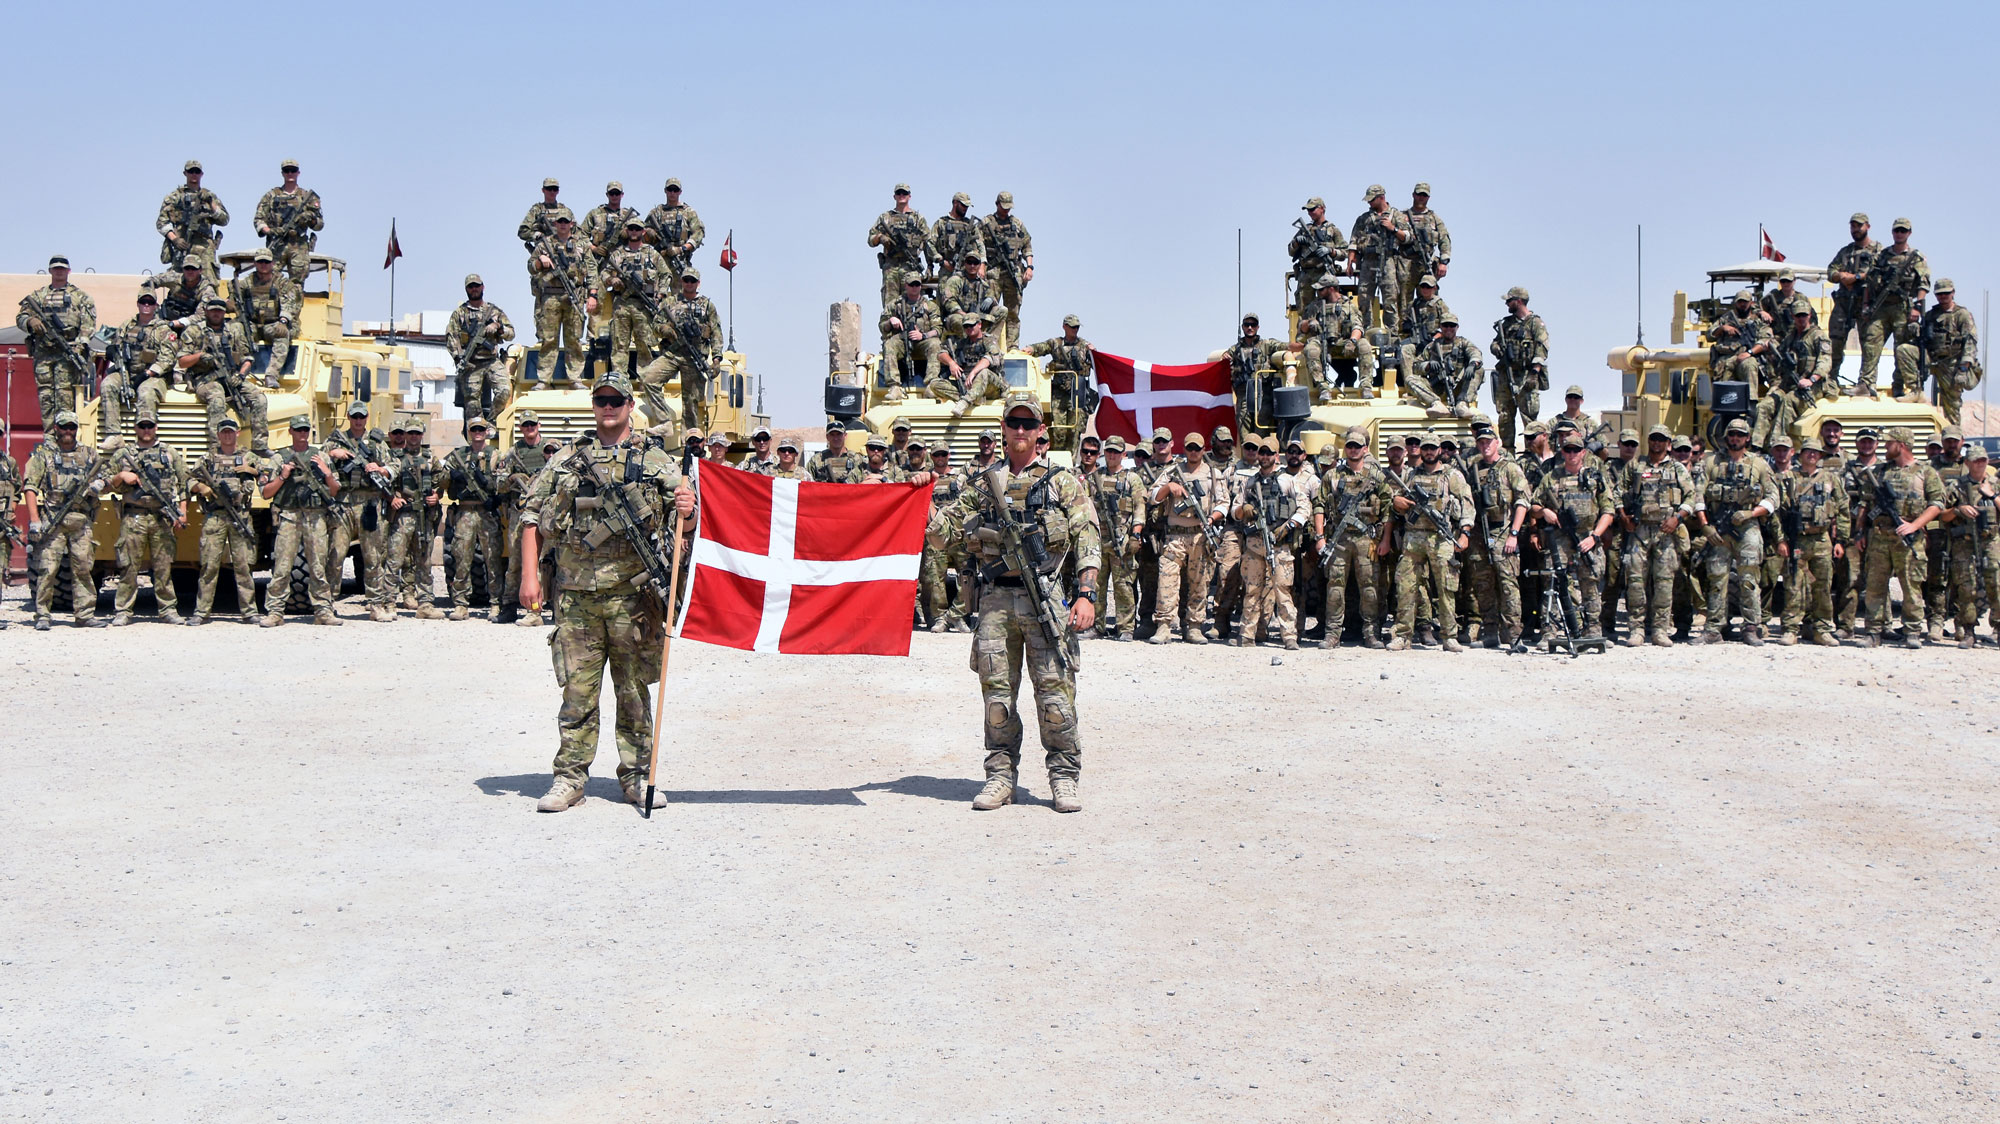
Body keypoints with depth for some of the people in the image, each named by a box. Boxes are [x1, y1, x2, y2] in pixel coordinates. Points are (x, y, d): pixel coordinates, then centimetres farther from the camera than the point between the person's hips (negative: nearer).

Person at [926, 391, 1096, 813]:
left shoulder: (1063, 481, 7)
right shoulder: (984, 485, 15)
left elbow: (1087, 539, 0)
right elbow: (939, 532, 17)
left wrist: (1086, 595, -11)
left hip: (1045, 599, -3)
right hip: (995, 599, 3)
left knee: (1054, 690, -5)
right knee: (997, 692, 4)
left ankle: (1064, 779, 3)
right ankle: (1000, 777, 13)